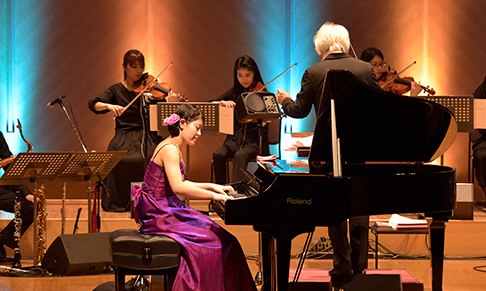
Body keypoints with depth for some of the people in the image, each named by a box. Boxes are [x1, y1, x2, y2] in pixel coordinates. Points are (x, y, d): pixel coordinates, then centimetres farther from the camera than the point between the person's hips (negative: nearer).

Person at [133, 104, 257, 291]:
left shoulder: (172, 148, 16)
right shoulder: (170, 150, -17)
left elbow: (182, 184, 25)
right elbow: (178, 187, -29)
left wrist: (211, 186, 21)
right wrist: (213, 195, -25)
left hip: (167, 210, 10)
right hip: (160, 215, -10)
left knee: (216, 232, 3)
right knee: (211, 241, -17)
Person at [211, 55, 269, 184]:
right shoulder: (234, 92, 10)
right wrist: (223, 102, -15)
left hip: (253, 140, -3)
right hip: (235, 138, 4)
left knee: (240, 156, -34)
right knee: (218, 155, -26)